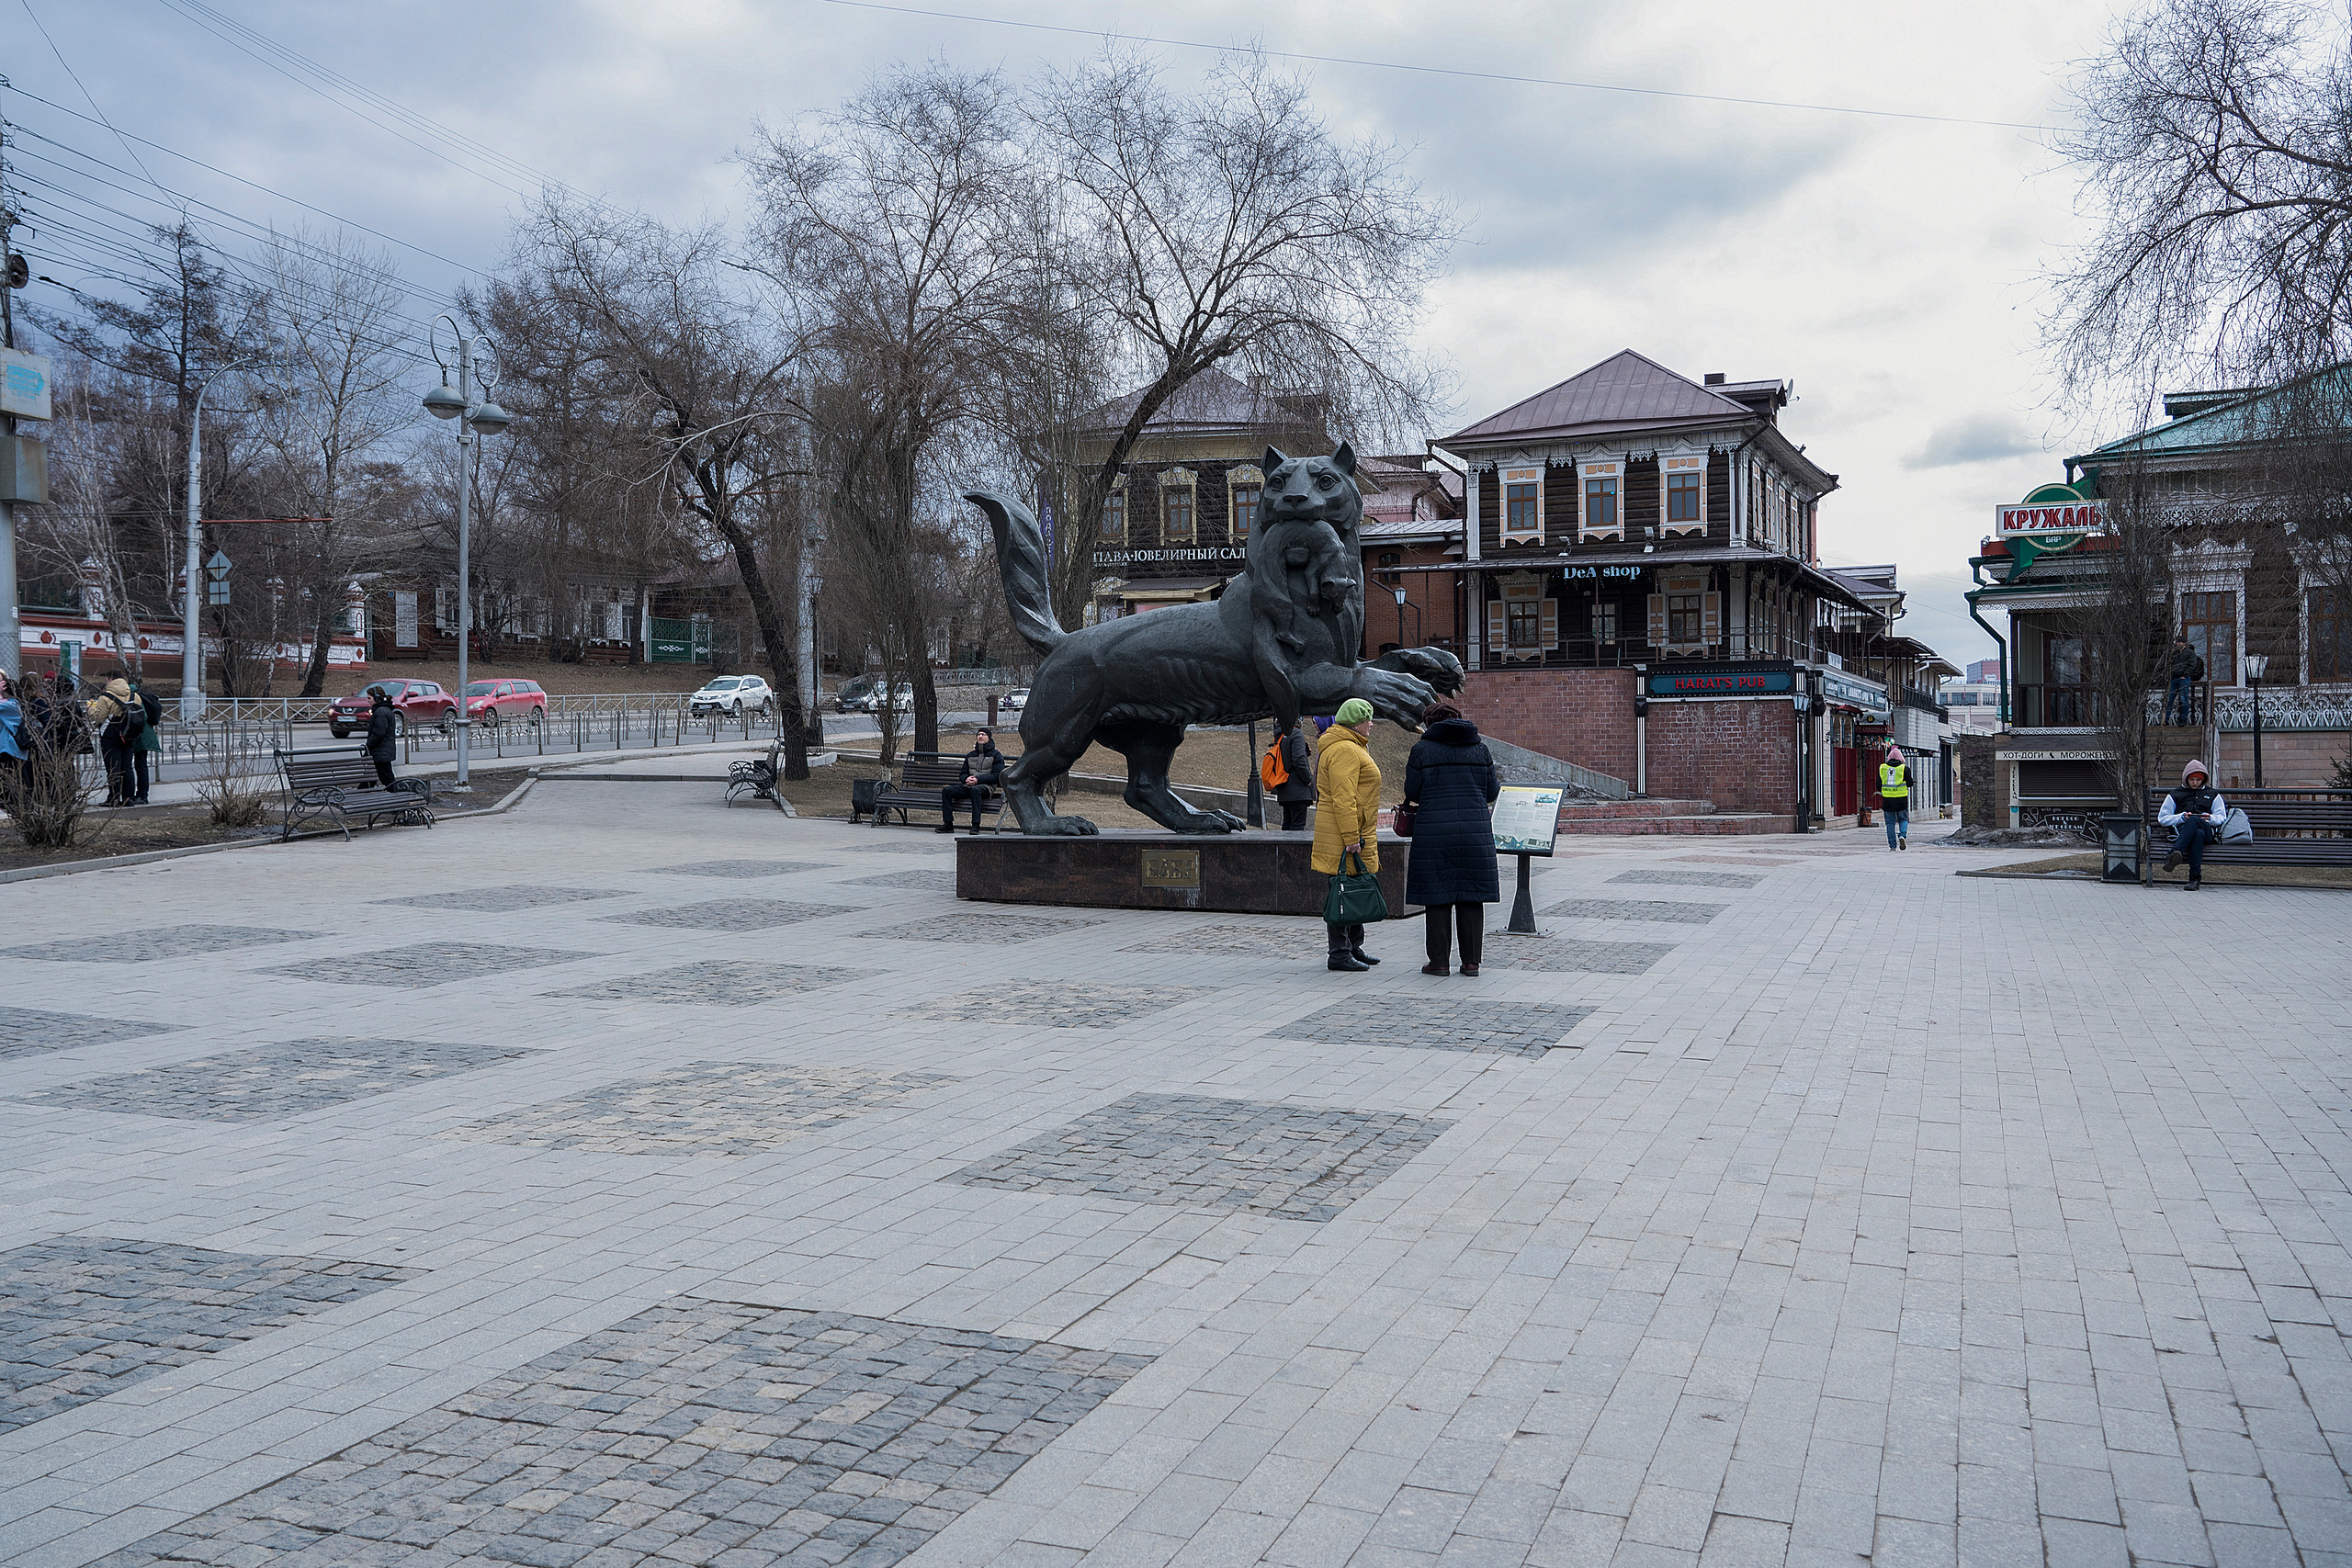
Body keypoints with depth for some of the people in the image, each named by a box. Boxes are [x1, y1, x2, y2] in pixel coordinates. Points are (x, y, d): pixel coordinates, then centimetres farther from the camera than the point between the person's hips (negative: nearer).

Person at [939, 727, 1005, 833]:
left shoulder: (996, 755, 7)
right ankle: (948, 824, -20)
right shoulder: (970, 755, 24)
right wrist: (967, 779, -1)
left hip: (986, 786, -6)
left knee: (975, 790, -41)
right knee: (947, 791, -18)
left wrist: (978, 780, -14)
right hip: (968, 786, 6)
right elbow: (963, 773, 25)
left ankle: (976, 825, -41)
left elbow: (997, 777, -3)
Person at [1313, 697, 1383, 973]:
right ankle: (1340, 954, -4)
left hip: (1357, 835, 11)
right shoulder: (1344, 750, -15)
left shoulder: (1351, 747, 20)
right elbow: (1343, 799, -22)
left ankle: (1354, 947, 25)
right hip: (1344, 837, -11)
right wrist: (1351, 838, -24)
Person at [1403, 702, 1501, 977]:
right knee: (1471, 898, 7)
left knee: (1437, 899, 4)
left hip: (1433, 831, -2)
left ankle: (1439, 961, 5)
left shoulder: (1422, 749, -1)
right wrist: (1499, 785, 32)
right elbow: (1491, 792, 9)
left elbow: (1412, 793, -1)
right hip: (1475, 830, 3)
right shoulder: (1480, 749, 8)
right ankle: (1471, 962, 8)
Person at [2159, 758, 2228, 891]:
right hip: (2181, 829, 0)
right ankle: (2195, 877, -52)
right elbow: (2162, 818, 17)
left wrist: (2210, 818, -2)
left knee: (2194, 821, -40)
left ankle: (2176, 853, -62)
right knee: (2198, 834, -41)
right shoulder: (2175, 795, 26)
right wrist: (2181, 817, -2)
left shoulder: (2213, 795, 30)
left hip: (2207, 831, 0)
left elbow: (2221, 817, 22)